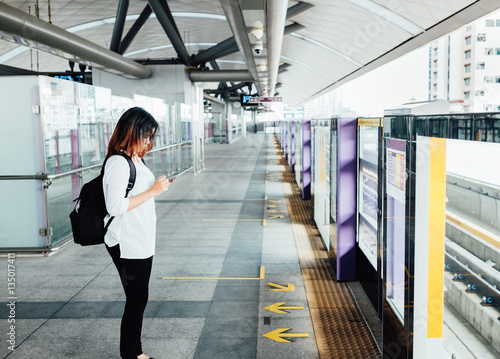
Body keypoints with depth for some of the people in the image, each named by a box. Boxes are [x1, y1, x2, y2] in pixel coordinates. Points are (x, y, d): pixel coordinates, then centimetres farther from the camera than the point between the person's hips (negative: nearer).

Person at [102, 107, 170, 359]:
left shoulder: (135, 159, 12)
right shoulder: (118, 162, -19)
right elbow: (115, 206, -25)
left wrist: (159, 186, 9)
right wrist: (153, 191, -21)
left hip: (142, 243, 9)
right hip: (127, 245, -9)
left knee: (138, 300, 16)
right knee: (136, 300, 0)